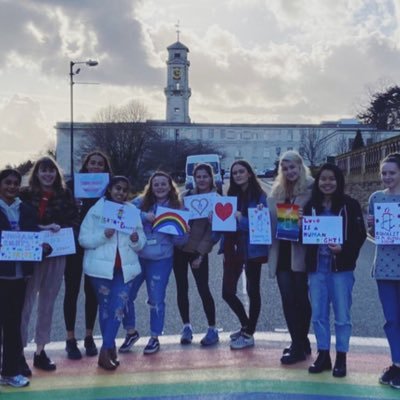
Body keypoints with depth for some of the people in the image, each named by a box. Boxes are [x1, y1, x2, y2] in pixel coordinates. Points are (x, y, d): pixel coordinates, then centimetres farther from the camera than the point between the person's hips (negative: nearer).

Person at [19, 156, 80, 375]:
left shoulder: (65, 194, 6)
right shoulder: (26, 194, 0)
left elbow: (75, 221, 3)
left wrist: (61, 228, -15)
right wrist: (39, 230, -19)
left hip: (57, 254, 3)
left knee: (47, 303, 12)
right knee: (26, 303, -3)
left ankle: (40, 351, 23)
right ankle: (19, 353, 5)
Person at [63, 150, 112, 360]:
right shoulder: (72, 185, -2)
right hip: (74, 245, -2)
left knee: (92, 291, 9)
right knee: (72, 290, 2)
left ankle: (89, 337, 21)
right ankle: (70, 339, 11)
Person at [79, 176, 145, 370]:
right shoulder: (96, 210, 0)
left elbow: (140, 243, 8)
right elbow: (83, 239, -6)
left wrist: (136, 240, -14)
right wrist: (103, 235, -21)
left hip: (125, 267, 2)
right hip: (102, 266, -2)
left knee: (118, 308, -5)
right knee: (105, 307, 7)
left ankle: (105, 351, 2)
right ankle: (110, 348, 19)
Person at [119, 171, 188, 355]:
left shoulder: (176, 208, 2)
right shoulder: (140, 202, 1)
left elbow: (179, 240, 2)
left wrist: (183, 232, -19)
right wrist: (144, 216, -24)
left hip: (161, 260, -1)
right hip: (135, 257, 1)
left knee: (156, 299, 6)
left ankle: (154, 338, 23)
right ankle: (131, 332, 26)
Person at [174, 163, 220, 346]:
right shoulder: (186, 195, 5)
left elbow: (213, 230, -7)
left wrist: (200, 254, -13)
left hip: (198, 250, -4)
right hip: (179, 247, 4)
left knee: (203, 289, -5)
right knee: (182, 288, 7)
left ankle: (212, 329, 9)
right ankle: (186, 326, 20)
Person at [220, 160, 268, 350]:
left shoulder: (259, 196, -7)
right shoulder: (232, 195, 10)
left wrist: (242, 219, -24)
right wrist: (225, 248, 1)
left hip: (252, 250, -6)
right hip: (233, 250, 6)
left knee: (252, 291, 6)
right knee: (227, 292, 7)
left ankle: (248, 334, 18)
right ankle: (246, 326, 28)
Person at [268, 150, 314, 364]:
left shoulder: (311, 189, -6)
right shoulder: (277, 191, 13)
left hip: (301, 252, -5)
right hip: (282, 252, 5)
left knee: (301, 299, 4)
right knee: (288, 299, 5)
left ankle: (299, 346, 12)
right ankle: (300, 343, 17)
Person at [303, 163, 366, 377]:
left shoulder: (350, 205, -4)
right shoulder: (310, 206, 6)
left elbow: (360, 235, -6)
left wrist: (343, 249, -21)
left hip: (341, 267, -3)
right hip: (317, 266, 3)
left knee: (342, 315, 5)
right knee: (318, 314, 9)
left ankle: (341, 358, 19)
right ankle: (323, 355, 23)